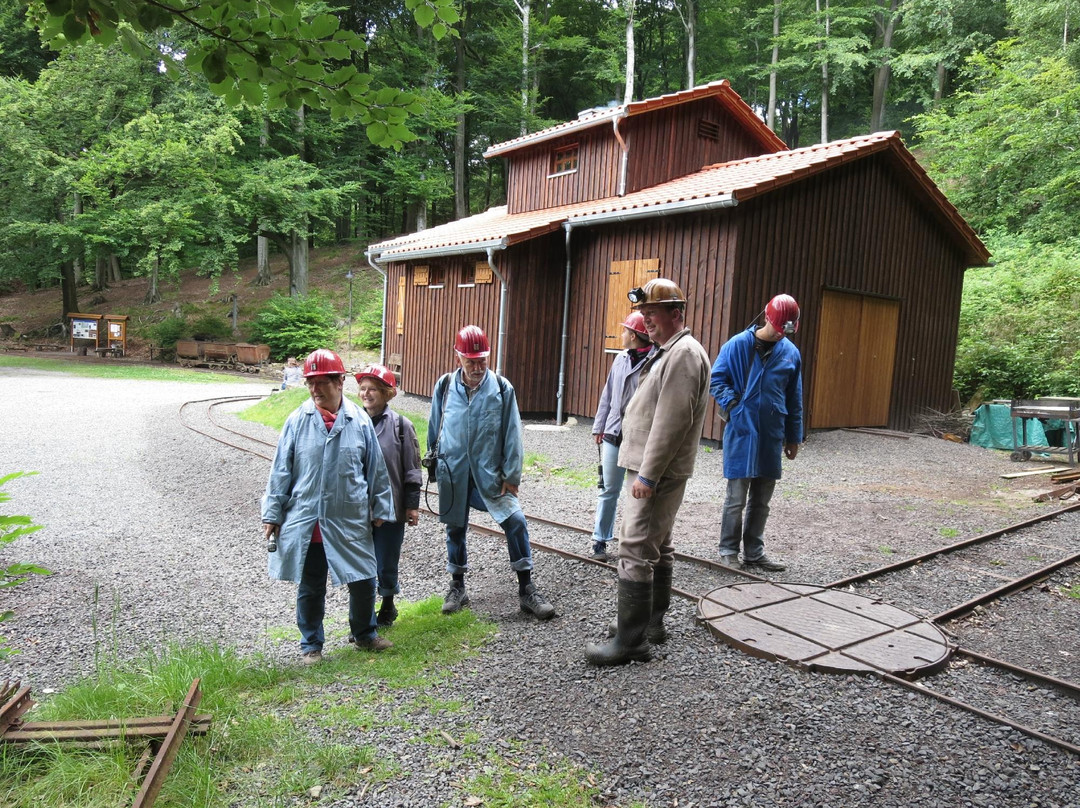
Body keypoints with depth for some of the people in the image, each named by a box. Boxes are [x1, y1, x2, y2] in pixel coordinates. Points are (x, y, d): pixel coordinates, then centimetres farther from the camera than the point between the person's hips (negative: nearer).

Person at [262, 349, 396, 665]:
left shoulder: (360, 421, -4)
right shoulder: (297, 421, -5)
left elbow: (376, 469, 3)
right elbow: (281, 470, 0)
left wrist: (380, 508, 6)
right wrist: (272, 514, 1)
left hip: (351, 521, 1)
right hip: (305, 521, 0)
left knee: (363, 581, 11)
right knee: (310, 587, 13)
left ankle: (364, 634, 36)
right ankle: (311, 644, 33)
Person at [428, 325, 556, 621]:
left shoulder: (502, 388, -7)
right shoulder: (445, 386, -2)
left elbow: (512, 434, -4)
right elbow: (434, 427, 9)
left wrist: (511, 475, -6)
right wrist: (433, 461, 13)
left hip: (489, 472, -1)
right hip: (453, 473, 2)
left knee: (515, 522, -10)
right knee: (455, 529, 13)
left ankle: (526, 589, 4)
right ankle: (457, 587, 33)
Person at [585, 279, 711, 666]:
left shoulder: (684, 353, -16)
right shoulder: (669, 352, 18)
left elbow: (672, 422, -23)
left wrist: (647, 474, -23)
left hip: (658, 473, -11)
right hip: (652, 470, 11)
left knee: (635, 551, -9)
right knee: (658, 547, 18)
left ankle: (631, 640, -3)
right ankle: (652, 622, 30)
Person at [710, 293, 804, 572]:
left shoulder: (791, 353, 7)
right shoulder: (738, 345, -6)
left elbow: (794, 400, 13)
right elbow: (716, 380, -1)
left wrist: (794, 437, 14)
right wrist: (733, 406, -16)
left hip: (772, 437, 4)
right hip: (741, 433, -4)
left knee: (761, 500, 12)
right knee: (736, 499, 1)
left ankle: (754, 552, 24)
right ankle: (728, 551, 15)